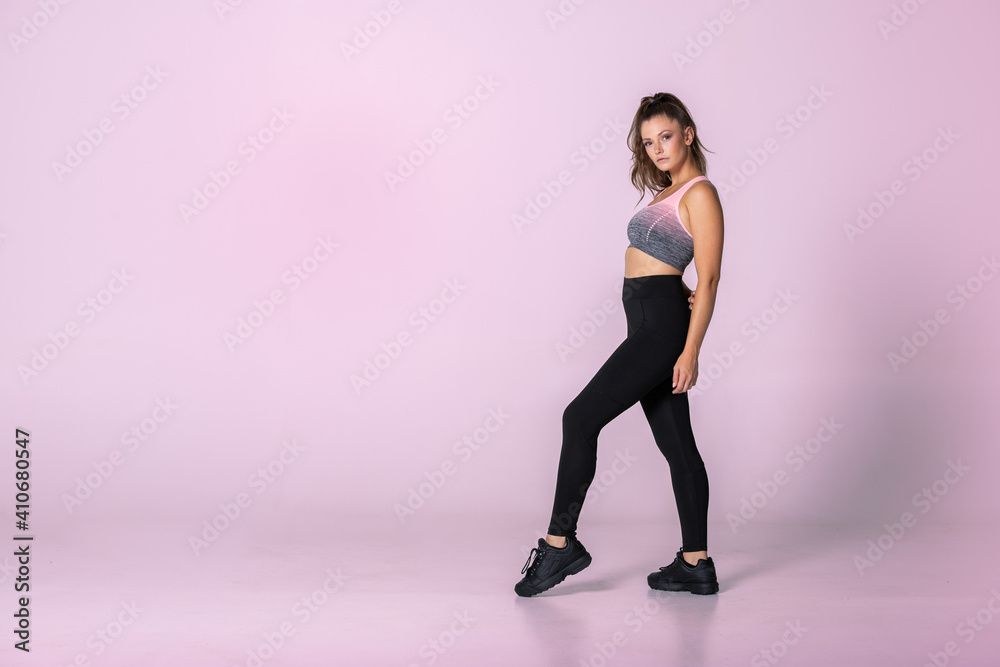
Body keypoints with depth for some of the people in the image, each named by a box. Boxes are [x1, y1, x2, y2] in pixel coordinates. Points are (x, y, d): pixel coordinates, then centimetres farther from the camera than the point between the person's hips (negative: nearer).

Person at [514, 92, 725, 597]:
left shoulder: (700, 194, -8)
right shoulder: (668, 191, 19)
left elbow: (708, 278, -13)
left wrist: (691, 351, -17)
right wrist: (686, 295, 2)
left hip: (661, 323, -9)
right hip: (647, 324, 9)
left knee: (581, 417, -10)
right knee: (676, 444, 9)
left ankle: (560, 540, -1)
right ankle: (696, 564, 15)